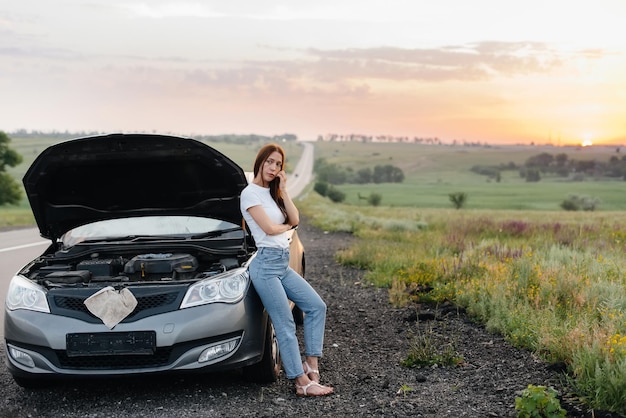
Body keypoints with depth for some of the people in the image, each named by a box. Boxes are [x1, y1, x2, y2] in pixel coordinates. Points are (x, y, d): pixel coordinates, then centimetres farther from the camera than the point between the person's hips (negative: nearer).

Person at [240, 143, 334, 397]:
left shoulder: (273, 193, 17)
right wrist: (287, 225, 6)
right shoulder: (251, 193, -8)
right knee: (286, 327, -7)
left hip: (283, 264, 9)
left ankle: (311, 363, 9)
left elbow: (295, 220, 6)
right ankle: (303, 383, -3)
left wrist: (284, 191, 0)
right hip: (266, 263, -9)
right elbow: (270, 228, -14)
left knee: (316, 306, 6)